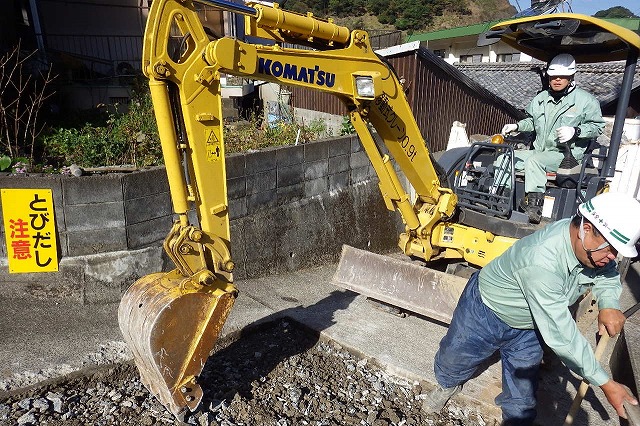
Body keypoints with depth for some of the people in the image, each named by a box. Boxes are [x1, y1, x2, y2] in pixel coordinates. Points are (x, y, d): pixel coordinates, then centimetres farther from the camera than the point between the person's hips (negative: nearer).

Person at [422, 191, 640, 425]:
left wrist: (609, 304, -18)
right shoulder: (541, 261, -44)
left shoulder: (592, 247, -19)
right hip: (486, 311, -6)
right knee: (453, 359, 19)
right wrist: (606, 384, -32)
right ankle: (448, 385, 53)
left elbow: (608, 276, 4)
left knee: (523, 390, 16)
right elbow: (560, 334, -38)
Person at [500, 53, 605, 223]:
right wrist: (517, 126, 7)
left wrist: (575, 131, -19)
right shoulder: (541, 98, 13)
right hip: (539, 151, 7)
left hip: (566, 154, -7)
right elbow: (532, 121, 25)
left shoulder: (585, 100, -2)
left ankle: (535, 204, -34)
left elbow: (597, 126, -1)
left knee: (534, 161, -35)